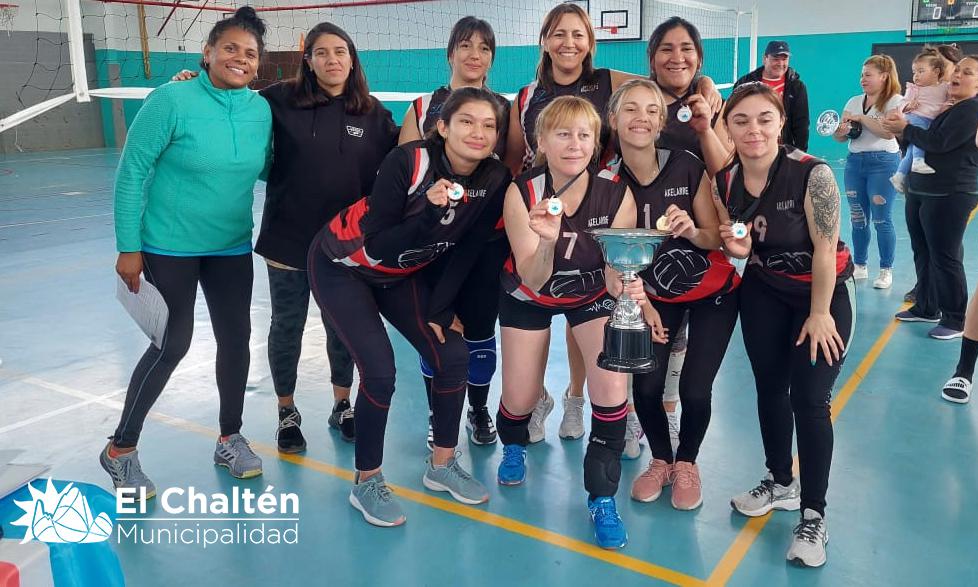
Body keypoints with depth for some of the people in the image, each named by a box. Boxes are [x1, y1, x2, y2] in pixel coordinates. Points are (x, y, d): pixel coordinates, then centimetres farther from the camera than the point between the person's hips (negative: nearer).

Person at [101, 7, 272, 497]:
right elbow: (131, 173, -13)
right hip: (168, 246, -5)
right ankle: (120, 449, 19)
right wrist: (128, 248, -14)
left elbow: (267, 169, 10)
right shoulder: (172, 99, -17)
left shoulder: (261, 109, -3)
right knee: (173, 345, -2)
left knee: (236, 338, 8)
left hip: (231, 247, 5)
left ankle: (230, 439, 28)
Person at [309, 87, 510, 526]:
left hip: (399, 275, 5)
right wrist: (431, 212, -40)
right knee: (379, 372, -15)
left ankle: (442, 465, 19)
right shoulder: (407, 162, -30)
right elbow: (376, 247, -28)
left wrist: (439, 310, -4)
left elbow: (466, 253, -5)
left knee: (453, 355, -3)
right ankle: (366, 483, 7)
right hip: (343, 267, -5)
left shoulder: (495, 180, -15)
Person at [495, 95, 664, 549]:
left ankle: (602, 497, 2)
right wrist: (546, 240, -49)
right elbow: (533, 282, -29)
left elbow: (615, 269, -21)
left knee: (611, 386, -19)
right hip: (529, 297, 0)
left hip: (592, 293, 0)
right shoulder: (522, 193, -27)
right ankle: (514, 444, 43)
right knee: (520, 401, 3)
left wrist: (626, 288, -45)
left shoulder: (616, 194, -25)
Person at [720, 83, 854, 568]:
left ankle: (813, 517, 10)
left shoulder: (812, 174, -26)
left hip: (822, 294, -5)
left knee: (810, 400, -6)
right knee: (770, 389, 14)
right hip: (763, 294, 5)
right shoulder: (724, 181, -10)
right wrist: (737, 247, -20)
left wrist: (819, 314, -16)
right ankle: (781, 482, 37)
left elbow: (825, 249, -21)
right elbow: (740, 248, 4)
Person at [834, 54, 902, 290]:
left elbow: (889, 132, -20)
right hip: (854, 162, 6)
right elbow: (840, 137, 11)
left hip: (883, 162, -5)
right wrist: (840, 131, -12)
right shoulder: (854, 102, 11)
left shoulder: (895, 101, -6)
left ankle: (886, 270, 7)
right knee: (858, 218, 9)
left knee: (881, 219, -4)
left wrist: (861, 118, -16)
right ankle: (860, 266, 19)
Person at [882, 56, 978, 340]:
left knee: (945, 257, -5)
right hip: (920, 191, 9)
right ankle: (926, 307, 27)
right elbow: (926, 137, 18)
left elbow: (939, 142, -22)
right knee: (922, 252, 14)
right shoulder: (946, 105, 18)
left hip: (950, 196, -9)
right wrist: (904, 123, -1)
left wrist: (905, 128, -9)